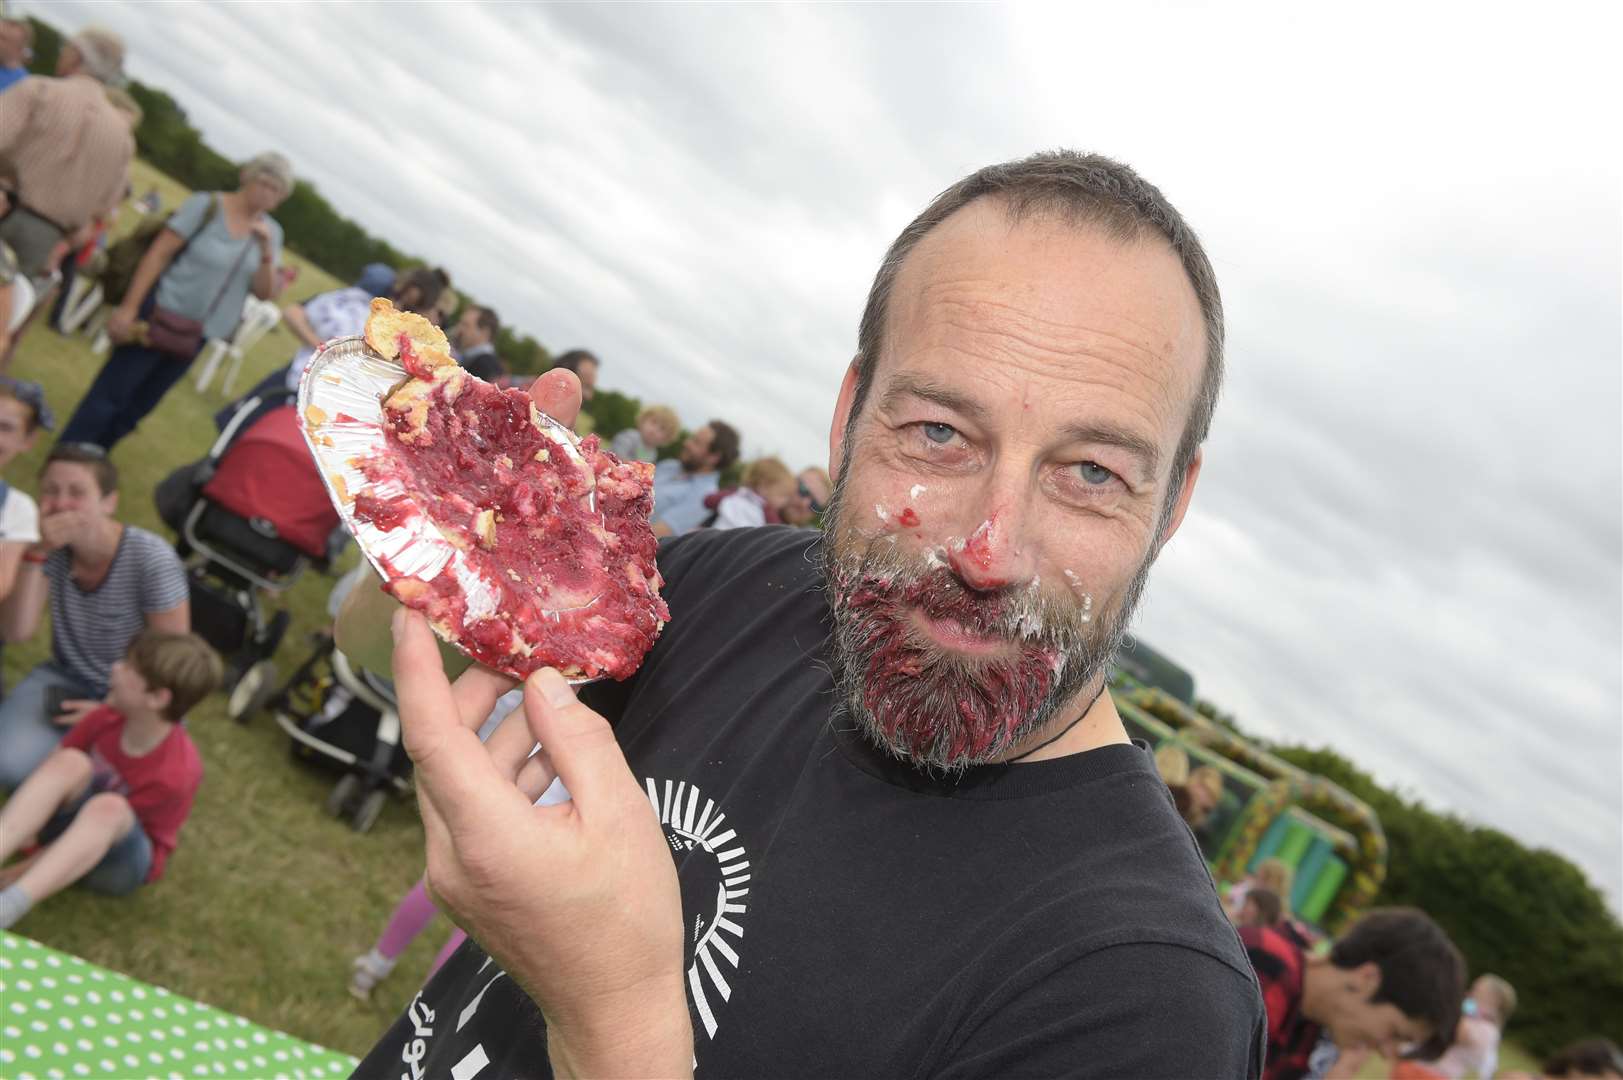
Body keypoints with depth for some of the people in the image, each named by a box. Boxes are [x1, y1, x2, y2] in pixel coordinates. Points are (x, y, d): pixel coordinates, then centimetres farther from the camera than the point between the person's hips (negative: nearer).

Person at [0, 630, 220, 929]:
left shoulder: (174, 773, -27)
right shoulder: (108, 717, -14)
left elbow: (108, 816, -20)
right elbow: (50, 772, -3)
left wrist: (27, 868, -17)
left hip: (118, 861, -4)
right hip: (71, 826, 4)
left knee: (108, 807, -38)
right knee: (70, 763, -27)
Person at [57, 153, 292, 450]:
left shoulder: (271, 232, 3)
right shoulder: (206, 205, -11)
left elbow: (265, 293, -2)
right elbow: (158, 254, -11)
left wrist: (266, 252, -20)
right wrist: (128, 307, -15)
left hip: (199, 335, 5)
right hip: (162, 317, -5)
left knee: (139, 404, 15)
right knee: (110, 394, -2)